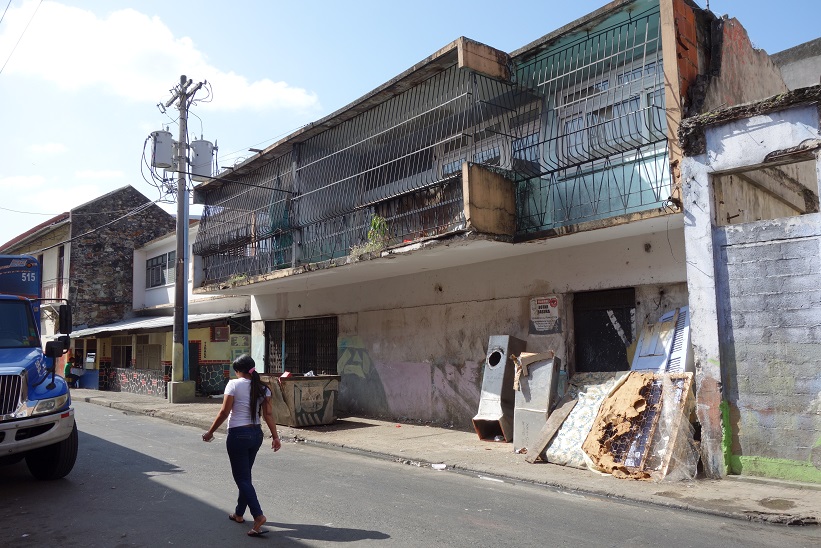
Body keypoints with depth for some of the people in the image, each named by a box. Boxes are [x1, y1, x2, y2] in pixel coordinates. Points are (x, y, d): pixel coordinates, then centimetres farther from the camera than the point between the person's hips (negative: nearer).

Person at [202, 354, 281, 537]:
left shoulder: (234, 384, -12)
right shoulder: (262, 387, 2)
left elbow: (224, 412, -13)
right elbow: (268, 414, -2)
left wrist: (210, 432, -2)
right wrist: (275, 436, -1)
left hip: (238, 435, -6)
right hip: (256, 434, 6)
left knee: (242, 478, -2)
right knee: (245, 475, 20)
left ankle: (258, 515, -15)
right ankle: (239, 513, 31)